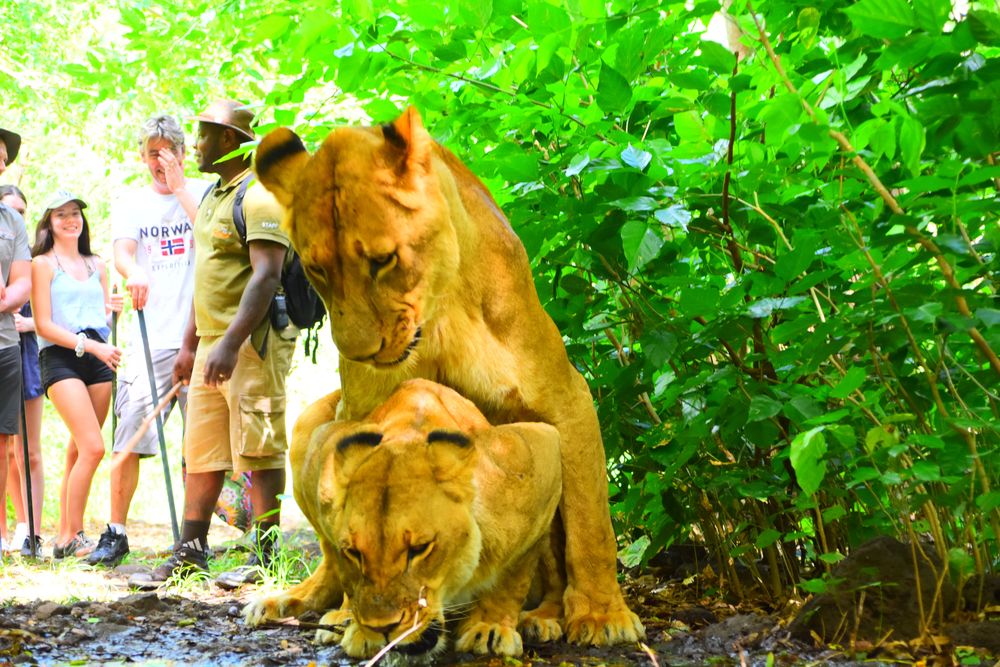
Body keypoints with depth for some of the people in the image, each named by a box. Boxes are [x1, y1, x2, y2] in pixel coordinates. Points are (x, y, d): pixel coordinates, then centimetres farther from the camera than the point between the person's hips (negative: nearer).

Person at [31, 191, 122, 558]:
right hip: (61, 359, -6)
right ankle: (73, 537, -8)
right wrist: (91, 345, -15)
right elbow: (44, 325, -6)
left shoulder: (96, 264, 19)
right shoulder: (43, 264, 2)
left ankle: (65, 536, 10)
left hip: (97, 360, 6)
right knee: (93, 448, -16)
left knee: (78, 452, 5)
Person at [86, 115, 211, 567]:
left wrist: (179, 188, -7)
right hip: (150, 340, 1)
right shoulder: (130, 204, 13)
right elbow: (121, 251, -5)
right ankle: (115, 534, 6)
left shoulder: (204, 193, 10)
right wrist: (133, 272, -28)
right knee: (129, 441, -4)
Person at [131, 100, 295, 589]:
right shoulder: (214, 196, 20)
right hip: (212, 344, 10)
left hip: (251, 343, -10)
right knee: (201, 451, 10)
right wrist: (190, 344, 23)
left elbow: (266, 275, -21)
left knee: (259, 451, -5)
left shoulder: (259, 196, -12)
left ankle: (265, 557, 0)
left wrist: (232, 343, -28)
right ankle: (190, 553, 16)